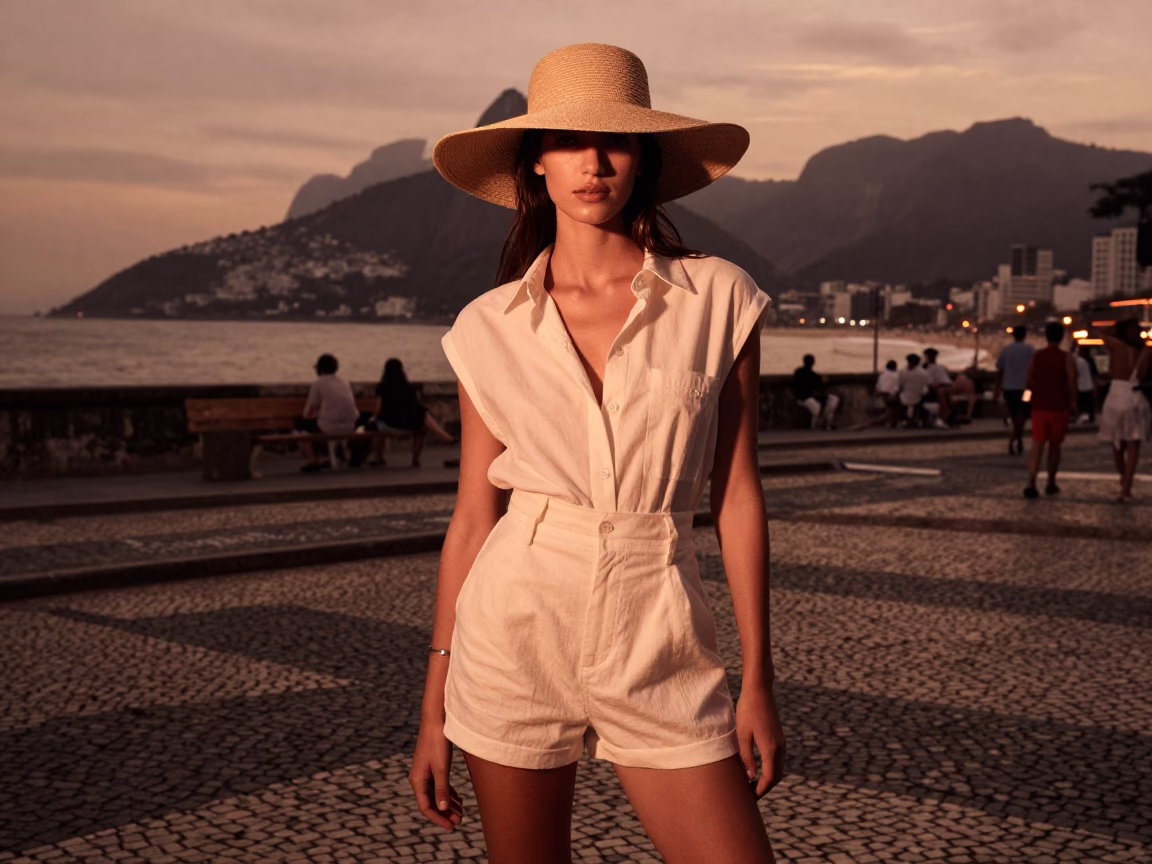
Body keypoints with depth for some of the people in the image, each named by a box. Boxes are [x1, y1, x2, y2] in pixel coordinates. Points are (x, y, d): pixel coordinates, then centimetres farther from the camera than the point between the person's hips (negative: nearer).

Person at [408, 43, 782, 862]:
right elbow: (474, 514, 5)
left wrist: (759, 681, 0)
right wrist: (435, 704, 6)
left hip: (658, 642, 0)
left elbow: (738, 493, 1)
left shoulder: (719, 299, -1)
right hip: (513, 629, 1)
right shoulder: (492, 327, 2)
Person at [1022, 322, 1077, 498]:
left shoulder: (1036, 357, 2)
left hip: (1039, 408, 1)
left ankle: (1031, 483, -21)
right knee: (1054, 446, 14)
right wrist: (1072, 403, 1)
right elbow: (1072, 384, -13)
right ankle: (1051, 484, 24)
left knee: (1037, 446, -3)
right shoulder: (1067, 358, -6)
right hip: (1059, 409, -1)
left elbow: (1028, 383, 5)